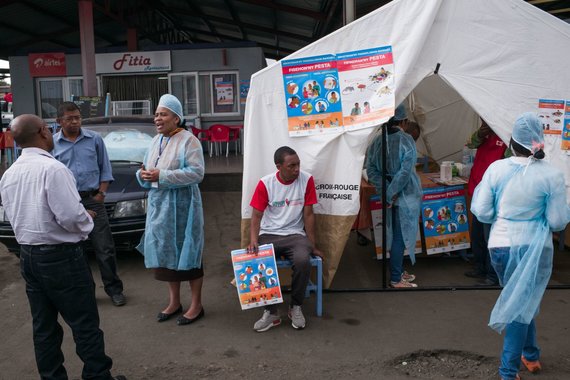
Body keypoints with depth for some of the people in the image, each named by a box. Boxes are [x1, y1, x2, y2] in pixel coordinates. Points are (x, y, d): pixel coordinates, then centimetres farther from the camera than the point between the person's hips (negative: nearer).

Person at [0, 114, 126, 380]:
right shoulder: (52, 168, -19)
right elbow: (71, 216, -23)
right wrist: (87, 219, -3)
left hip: (27, 256, 8)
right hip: (60, 257, -8)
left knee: (43, 327, 16)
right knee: (84, 324, 4)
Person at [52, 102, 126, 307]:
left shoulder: (94, 139, 2)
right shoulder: (52, 144, 1)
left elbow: (105, 168, 6)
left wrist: (101, 193, -3)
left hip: (93, 200, -1)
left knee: (105, 247, 1)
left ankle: (114, 289, 11)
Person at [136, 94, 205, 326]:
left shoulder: (188, 140, -9)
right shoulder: (156, 141, 14)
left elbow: (197, 172, -20)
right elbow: (147, 170, 21)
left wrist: (162, 176, -23)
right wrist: (143, 175, -3)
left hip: (182, 206, -7)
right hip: (158, 205, 7)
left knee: (187, 253, -1)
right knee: (165, 253, 12)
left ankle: (196, 305, 12)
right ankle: (174, 302, 26)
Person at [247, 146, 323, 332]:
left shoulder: (306, 180, -6)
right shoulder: (265, 183, -6)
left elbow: (308, 214, -1)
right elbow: (256, 215, -4)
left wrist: (313, 246, 0)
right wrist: (253, 240, -22)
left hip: (295, 234, 0)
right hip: (268, 235, 1)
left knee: (303, 261, -32)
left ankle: (295, 307, -6)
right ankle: (271, 312, -9)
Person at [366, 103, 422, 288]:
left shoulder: (377, 141, 3)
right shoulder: (406, 140, -14)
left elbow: (371, 169, -1)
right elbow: (405, 171, -21)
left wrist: (385, 190, -5)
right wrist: (392, 193, -16)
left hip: (390, 196, 6)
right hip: (405, 196, -6)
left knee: (395, 235, 18)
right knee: (402, 236, 3)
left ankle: (399, 271, 32)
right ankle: (396, 279, 10)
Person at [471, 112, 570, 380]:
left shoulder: (496, 169, -9)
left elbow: (482, 212, -5)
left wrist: (480, 189, 12)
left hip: (501, 246, 2)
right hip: (535, 248, -2)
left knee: (520, 302, 23)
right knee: (523, 305, 11)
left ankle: (531, 356, 37)